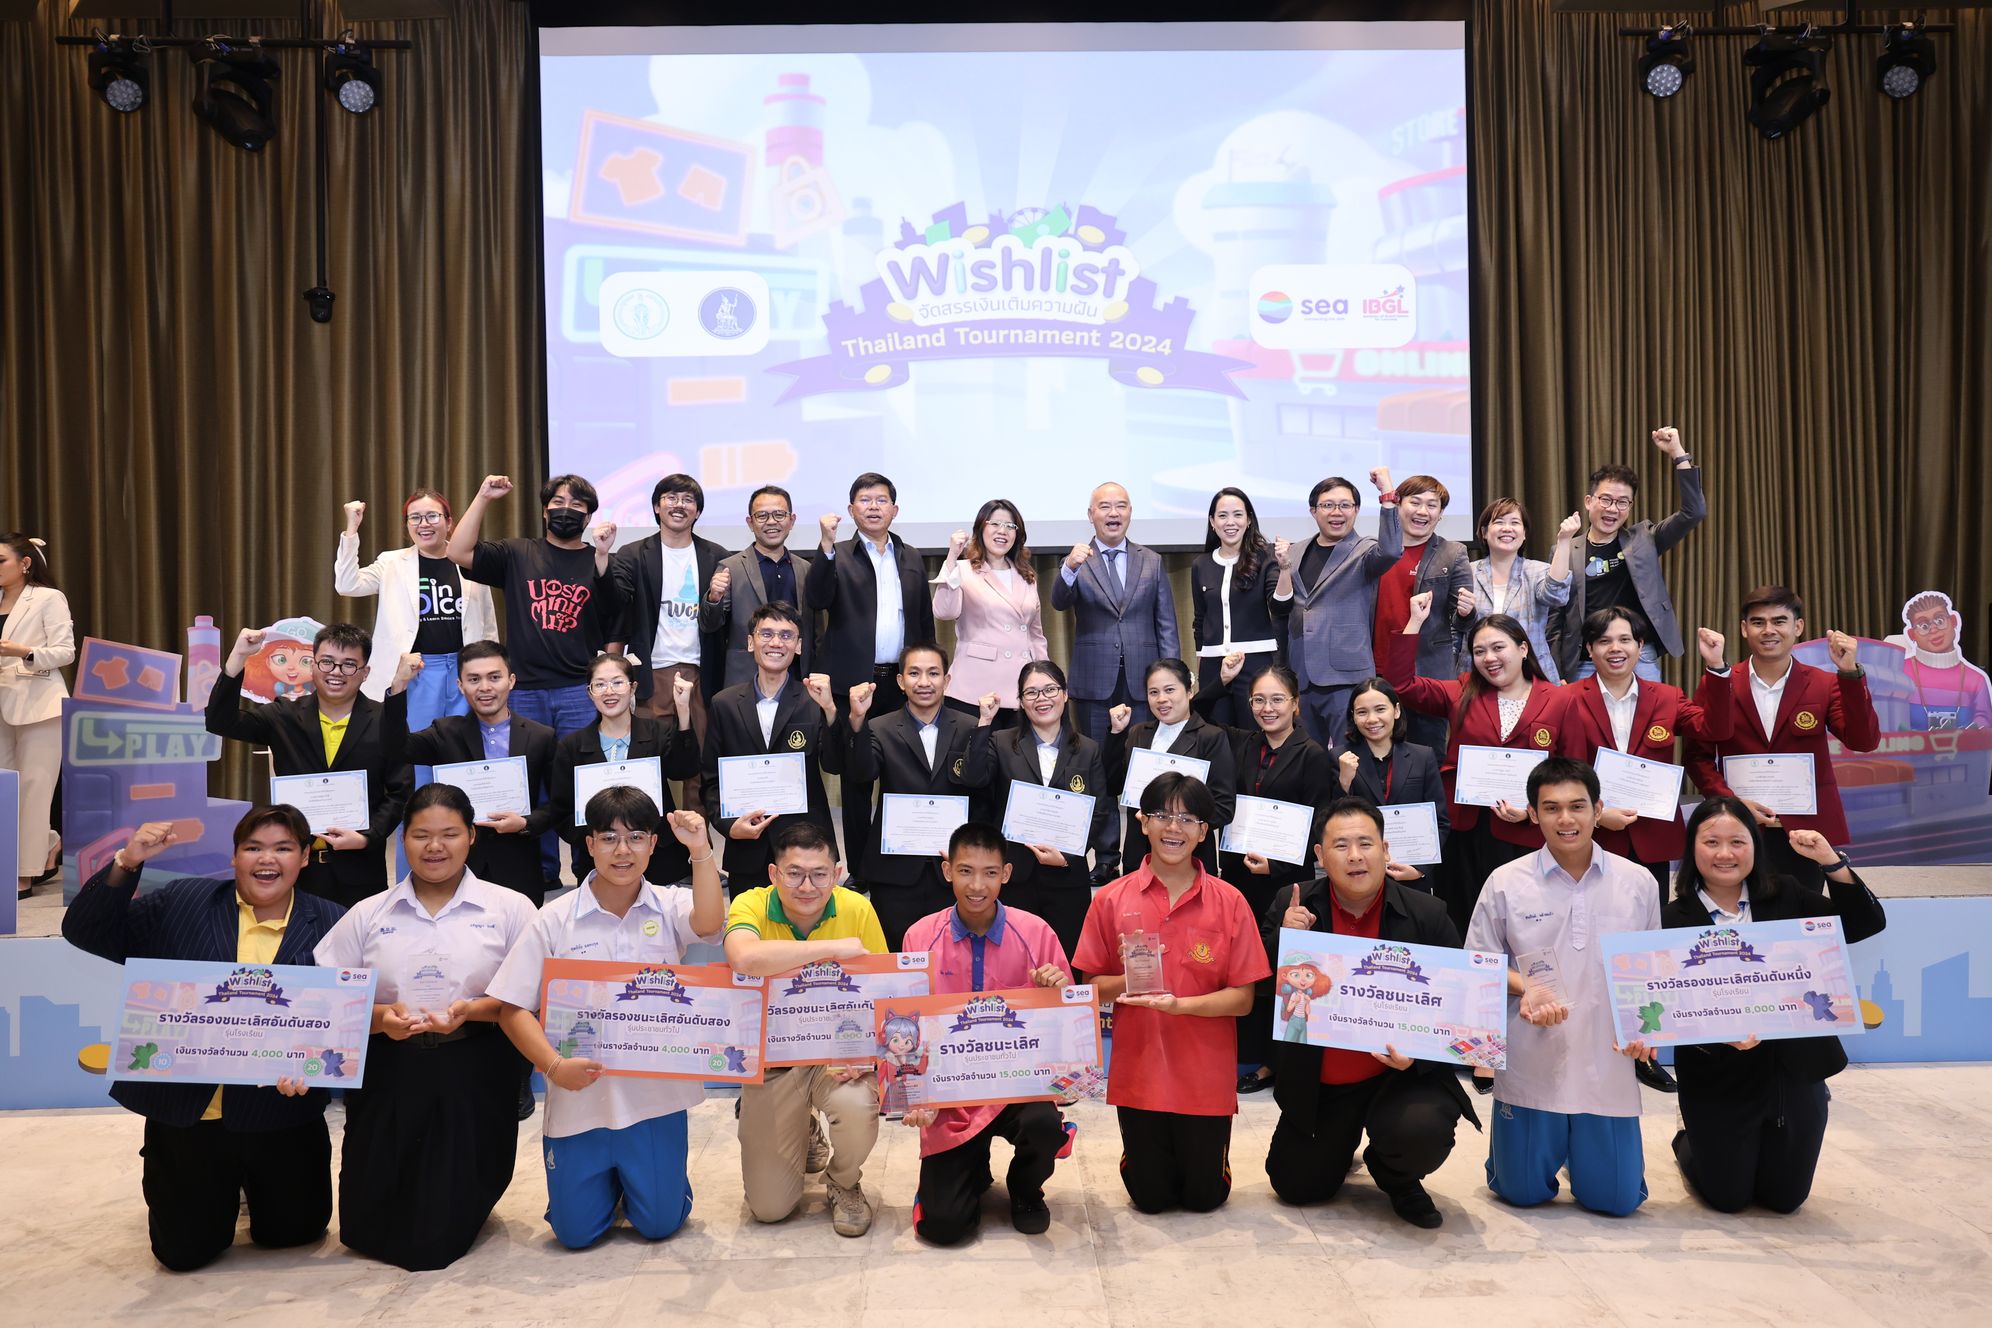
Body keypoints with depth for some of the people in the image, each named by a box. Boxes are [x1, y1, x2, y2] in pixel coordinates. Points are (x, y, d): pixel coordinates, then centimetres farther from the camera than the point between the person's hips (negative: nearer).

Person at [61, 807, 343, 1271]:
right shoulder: (181, 903, -1)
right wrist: (126, 864, -17)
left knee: (294, 1231, 12)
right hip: (186, 1111, 1)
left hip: (282, 1113, 0)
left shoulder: (330, 924, -5)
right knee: (185, 1251, 11)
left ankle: (253, 1185, 44)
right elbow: (86, 932, -2)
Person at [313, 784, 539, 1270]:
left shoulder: (510, 908, 1)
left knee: (444, 1234, -1)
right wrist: (380, 1017, -15)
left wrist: (471, 1011, -20)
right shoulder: (367, 915, 7)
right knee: (368, 1227, 3)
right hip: (390, 1074, 2)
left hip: (474, 1080, -2)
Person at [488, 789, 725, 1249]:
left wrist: (701, 851, -37)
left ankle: (641, 1172, 39)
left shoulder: (669, 907, -3)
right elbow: (513, 1008, -4)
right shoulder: (555, 919, -5)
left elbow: (708, 923, -26)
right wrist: (554, 1066, -18)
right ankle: (606, 1178, 39)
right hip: (579, 1094, 0)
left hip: (655, 1092, 0)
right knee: (576, 1231, 8)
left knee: (659, 1223, 7)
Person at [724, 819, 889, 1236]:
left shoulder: (857, 909, -11)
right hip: (771, 1059, 0)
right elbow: (744, 957, -40)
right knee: (769, 1206, -1)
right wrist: (834, 947, -35)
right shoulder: (751, 905, -16)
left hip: (838, 1054, 0)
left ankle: (844, 1184, 2)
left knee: (857, 1105, -34)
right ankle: (806, 1139, 35)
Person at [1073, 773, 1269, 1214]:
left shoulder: (1230, 903, -6)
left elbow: (1243, 997, -7)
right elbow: (1094, 988, 1)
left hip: (1206, 1075, 0)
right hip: (1139, 1073, 0)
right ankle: (1142, 1149, 41)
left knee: (1204, 1195, 10)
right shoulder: (1111, 900, -5)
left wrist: (1179, 1004, -23)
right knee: (1152, 1197, 10)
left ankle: (1200, 1148, 40)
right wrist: (1126, 982, -21)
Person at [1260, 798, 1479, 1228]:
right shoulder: (1291, 906, -6)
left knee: (1423, 1131, -31)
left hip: (1400, 1076, -2)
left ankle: (1396, 1177, 8)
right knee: (1295, 1187, 6)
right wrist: (1284, 938, -25)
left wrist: (1418, 1055, -24)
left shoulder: (1427, 914, -10)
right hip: (1318, 1085, 2)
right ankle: (1342, 1142, 42)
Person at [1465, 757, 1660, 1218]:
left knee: (1615, 1198, 5)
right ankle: (1510, 1138, 38)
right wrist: (1524, 987, -16)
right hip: (1530, 1061, -1)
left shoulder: (1638, 883, 1)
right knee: (1523, 1192, 6)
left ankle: (1582, 1147, 37)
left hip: (1608, 1062, 1)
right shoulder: (1506, 882, -4)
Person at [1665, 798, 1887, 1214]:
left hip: (1795, 1071, 3)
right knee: (1728, 1198, 10)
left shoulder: (1785, 898, -1)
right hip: (1720, 1080, -3)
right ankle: (1688, 1138, 40)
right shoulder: (1675, 919, -11)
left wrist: (1830, 860, -18)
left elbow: (1867, 923, -8)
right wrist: (1719, 1034, -32)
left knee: (1785, 1198, 14)